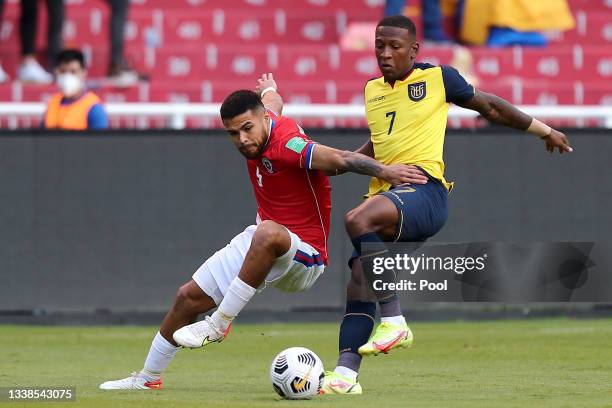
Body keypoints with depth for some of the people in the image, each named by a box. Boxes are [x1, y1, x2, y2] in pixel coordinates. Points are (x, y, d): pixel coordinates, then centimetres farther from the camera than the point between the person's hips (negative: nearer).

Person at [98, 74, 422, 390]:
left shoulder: (287, 145, -29)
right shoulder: (262, 124, -3)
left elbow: (339, 159, -43)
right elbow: (273, 102, 22)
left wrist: (382, 171, -60)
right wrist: (269, 88, 46)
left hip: (304, 258, -9)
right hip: (258, 244, 9)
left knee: (267, 233, -44)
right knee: (188, 297, 9)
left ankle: (219, 324, -30)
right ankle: (148, 378, 28)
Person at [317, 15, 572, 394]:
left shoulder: (438, 78, 4)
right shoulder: (372, 90, 20)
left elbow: (489, 105, 16)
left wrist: (544, 129, 25)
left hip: (424, 190, -7)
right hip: (384, 194, 7)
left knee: (358, 220, -34)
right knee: (359, 286, -4)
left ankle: (394, 321, -28)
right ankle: (345, 374, -3)